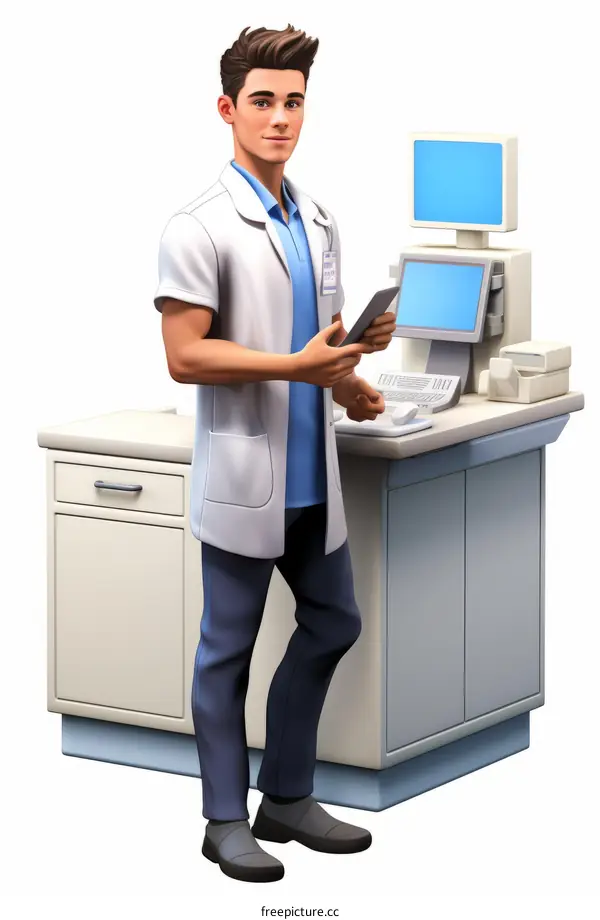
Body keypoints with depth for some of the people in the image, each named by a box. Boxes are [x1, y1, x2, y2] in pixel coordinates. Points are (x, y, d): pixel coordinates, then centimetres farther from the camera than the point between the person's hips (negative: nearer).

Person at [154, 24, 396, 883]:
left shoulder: (318, 224, 10)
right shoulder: (200, 227, -12)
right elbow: (185, 357, -17)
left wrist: (350, 380, -3)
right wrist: (296, 366, -23)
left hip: (313, 474, 7)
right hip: (244, 476, -7)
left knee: (333, 623, 14)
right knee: (229, 646, 3)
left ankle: (288, 796, 28)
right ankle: (226, 819, 14)